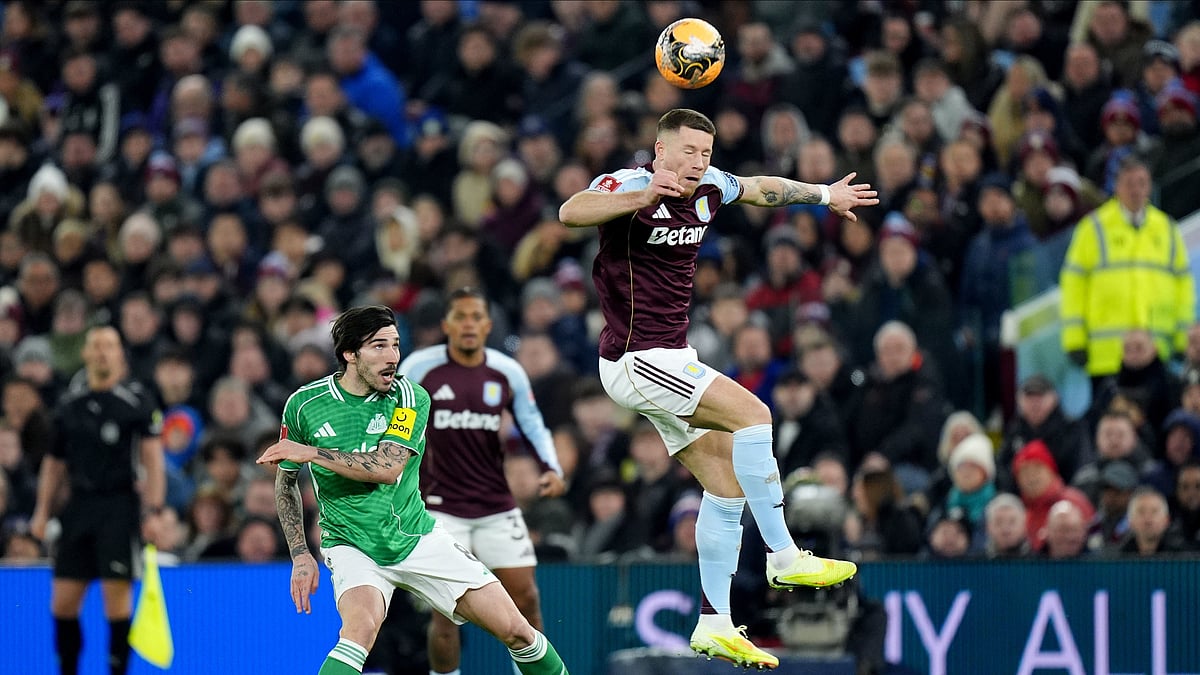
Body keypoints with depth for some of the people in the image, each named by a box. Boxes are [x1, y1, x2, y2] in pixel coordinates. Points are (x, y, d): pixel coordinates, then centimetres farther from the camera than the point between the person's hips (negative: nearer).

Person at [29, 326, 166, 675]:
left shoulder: (136, 401, -1)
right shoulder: (69, 405, 13)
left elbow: (153, 459, -5)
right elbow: (55, 463, 20)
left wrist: (153, 511, -15)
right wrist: (42, 512, 11)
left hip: (119, 507, -5)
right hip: (79, 508, 5)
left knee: (117, 600, -8)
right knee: (62, 603, 2)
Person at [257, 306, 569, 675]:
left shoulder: (410, 397, -10)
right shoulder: (304, 405, -8)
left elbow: (388, 468, -23)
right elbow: (286, 480, 5)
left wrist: (311, 453, -26)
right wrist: (300, 554, -3)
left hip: (417, 537, 2)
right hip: (352, 545, -2)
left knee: (516, 631, 0)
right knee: (361, 625, -35)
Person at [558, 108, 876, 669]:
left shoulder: (708, 188, 5)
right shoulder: (631, 185, -17)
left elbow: (761, 189, 27)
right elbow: (570, 212, -38)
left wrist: (824, 195, 21)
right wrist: (639, 198, -53)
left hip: (671, 361, 9)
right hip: (636, 359, -9)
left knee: (729, 485, 6)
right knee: (753, 415, -19)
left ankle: (715, 624, 9)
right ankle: (783, 557, -14)